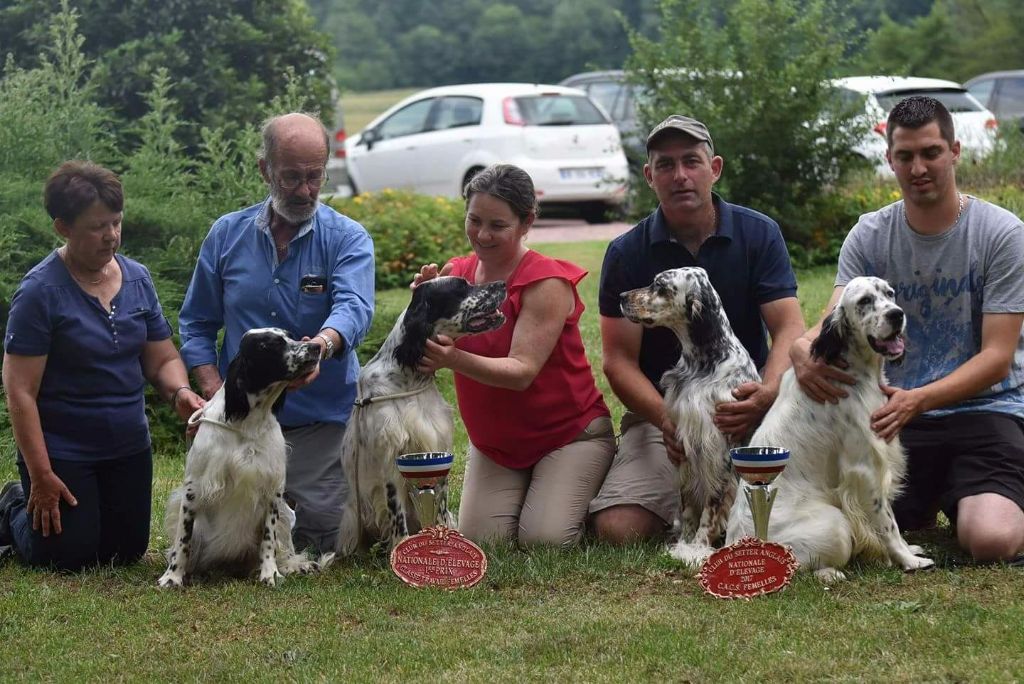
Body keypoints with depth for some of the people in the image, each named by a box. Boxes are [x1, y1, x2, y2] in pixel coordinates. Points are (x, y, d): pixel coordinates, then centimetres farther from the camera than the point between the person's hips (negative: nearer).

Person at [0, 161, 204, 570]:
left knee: (127, 552, 13)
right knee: (70, 557, 0)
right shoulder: (40, 291, -16)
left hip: (129, 447, 6)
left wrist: (180, 393, -18)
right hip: (63, 453, -6)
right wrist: (40, 474, -20)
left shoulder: (137, 279, 1)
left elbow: (162, 360, 6)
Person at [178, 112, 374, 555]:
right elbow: (196, 324, 10)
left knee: (319, 545, -5)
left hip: (320, 423, -2)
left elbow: (354, 308, -24)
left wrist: (324, 344, -47)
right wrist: (213, 390, -7)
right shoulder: (227, 235, 4)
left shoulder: (349, 240, -4)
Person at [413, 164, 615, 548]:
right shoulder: (456, 274, -2)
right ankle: (527, 493, 20)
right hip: (494, 442, 5)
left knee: (544, 540, -20)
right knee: (479, 542, -11)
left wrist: (455, 359, -44)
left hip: (568, 434, -5)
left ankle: (571, 500, 14)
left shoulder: (548, 283, -18)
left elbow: (522, 371, -28)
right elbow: (428, 355, -9)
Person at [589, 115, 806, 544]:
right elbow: (619, 360, -4)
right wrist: (666, 419, -24)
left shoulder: (759, 235, 1)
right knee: (619, 531, -23)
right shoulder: (627, 253, 0)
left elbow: (789, 329, -7)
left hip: (747, 410, 0)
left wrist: (767, 393, -30)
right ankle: (682, 514, 13)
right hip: (660, 414, 0)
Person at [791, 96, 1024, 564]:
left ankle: (966, 504, 11)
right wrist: (802, 348, -34)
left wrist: (918, 399, -27)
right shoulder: (869, 236, 4)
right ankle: (925, 506, 15)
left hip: (986, 408, -3)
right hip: (898, 411, 3)